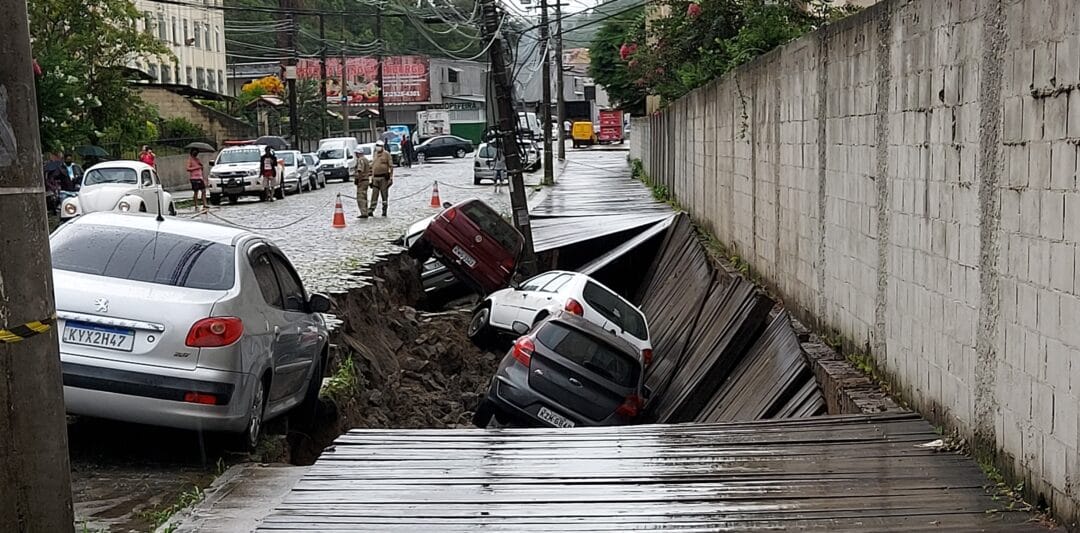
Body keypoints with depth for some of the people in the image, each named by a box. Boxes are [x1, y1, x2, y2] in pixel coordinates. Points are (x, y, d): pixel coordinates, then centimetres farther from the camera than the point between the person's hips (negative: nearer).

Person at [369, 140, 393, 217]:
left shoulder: (386, 154, -3)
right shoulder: (375, 155, 16)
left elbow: (391, 166, -5)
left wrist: (391, 177, -12)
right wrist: (372, 177, 17)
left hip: (384, 177, -5)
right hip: (375, 177, 5)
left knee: (384, 194, 1)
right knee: (374, 195, 0)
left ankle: (384, 211, 6)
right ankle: (371, 210, -4)